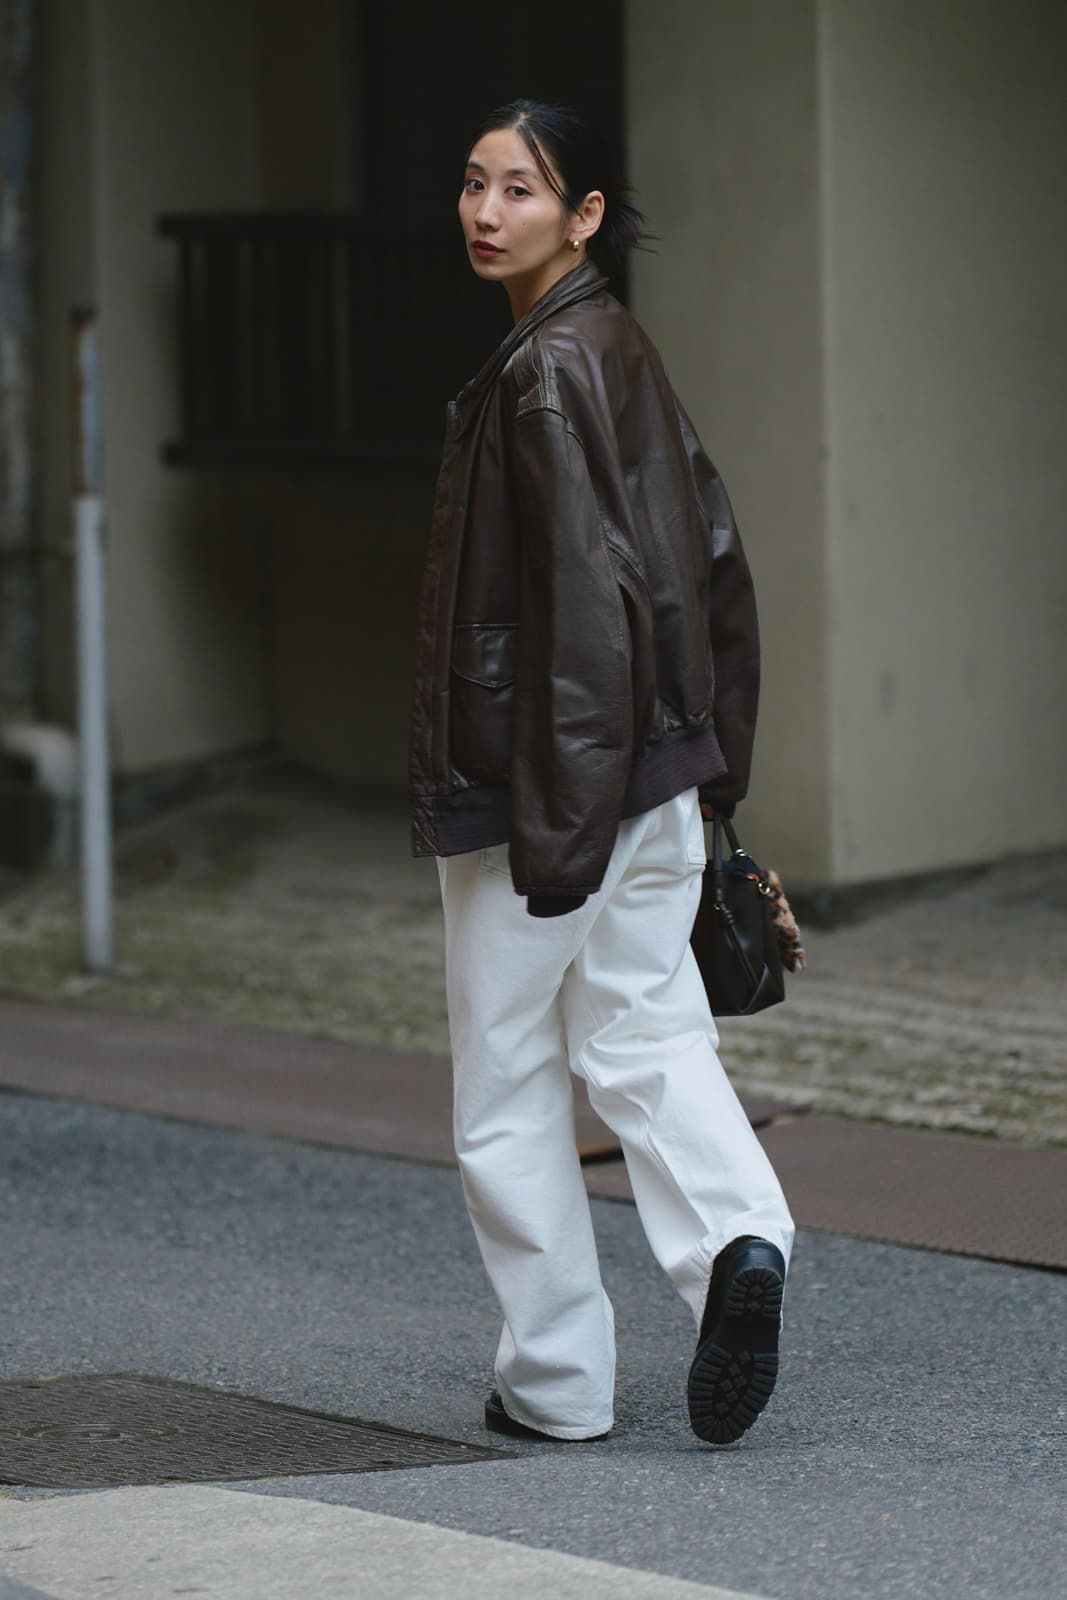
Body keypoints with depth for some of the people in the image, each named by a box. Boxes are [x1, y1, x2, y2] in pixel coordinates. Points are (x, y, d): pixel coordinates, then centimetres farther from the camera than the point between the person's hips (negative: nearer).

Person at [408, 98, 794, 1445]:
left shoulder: (546, 374, -18)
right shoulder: (622, 352, 10)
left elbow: (587, 594, -23)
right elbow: (712, 554, 15)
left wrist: (554, 817, -23)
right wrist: (711, 763, 20)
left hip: (530, 771, -9)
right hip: (655, 769, 9)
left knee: (508, 1086, 4)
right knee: (645, 1034, 12)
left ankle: (555, 1380, 11)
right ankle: (736, 1238, -13)